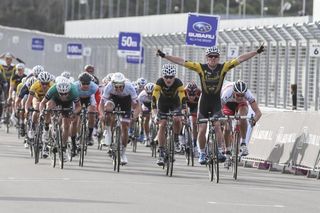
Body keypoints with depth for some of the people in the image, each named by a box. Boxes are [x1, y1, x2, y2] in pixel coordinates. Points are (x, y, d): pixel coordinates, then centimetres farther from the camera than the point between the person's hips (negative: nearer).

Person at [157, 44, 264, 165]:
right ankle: (202, 153, 17)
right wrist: (164, 56, -14)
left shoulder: (223, 67, -9)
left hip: (216, 102, -1)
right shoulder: (201, 68, -10)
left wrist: (257, 52, -17)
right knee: (202, 129, 0)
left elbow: (240, 59, -13)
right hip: (204, 102, 1)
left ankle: (219, 152, -12)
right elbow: (182, 62, -11)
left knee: (217, 125, -18)